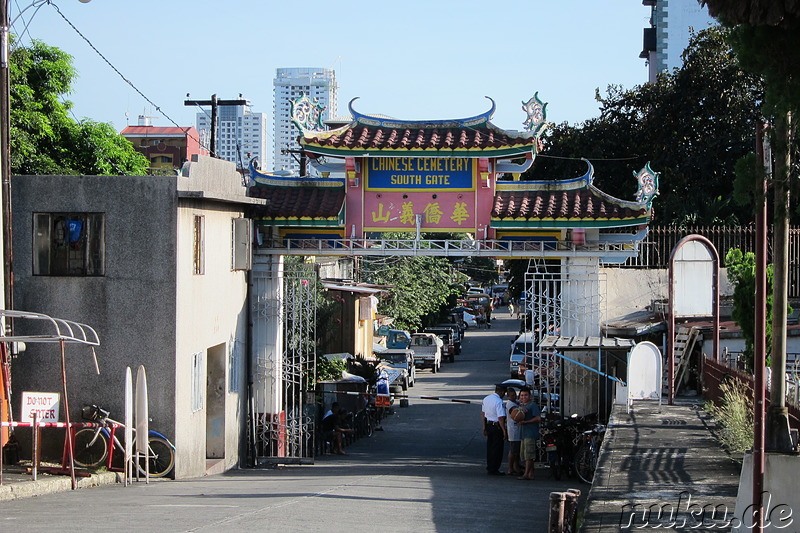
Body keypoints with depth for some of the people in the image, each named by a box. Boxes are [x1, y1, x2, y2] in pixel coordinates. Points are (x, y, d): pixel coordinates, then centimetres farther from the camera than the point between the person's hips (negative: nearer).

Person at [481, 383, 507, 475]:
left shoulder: (486, 399, 7)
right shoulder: (499, 402, -20)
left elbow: (483, 413, 15)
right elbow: (500, 418, -23)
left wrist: (484, 426, 22)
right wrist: (504, 431, -20)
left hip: (488, 425, 8)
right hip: (496, 426, -8)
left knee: (490, 447, 17)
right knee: (497, 448, 1)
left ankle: (489, 467, 26)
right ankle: (493, 470, 5)